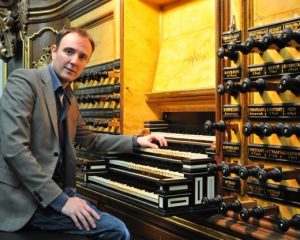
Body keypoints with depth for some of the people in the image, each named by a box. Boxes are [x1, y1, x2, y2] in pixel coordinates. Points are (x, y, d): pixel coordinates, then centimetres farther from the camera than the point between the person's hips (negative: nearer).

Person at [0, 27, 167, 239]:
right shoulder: (24, 80, -11)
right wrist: (59, 200, -23)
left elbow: (91, 140, 28)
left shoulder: (70, 98, 13)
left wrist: (136, 141, 20)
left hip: (57, 189, 8)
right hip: (25, 196, -8)